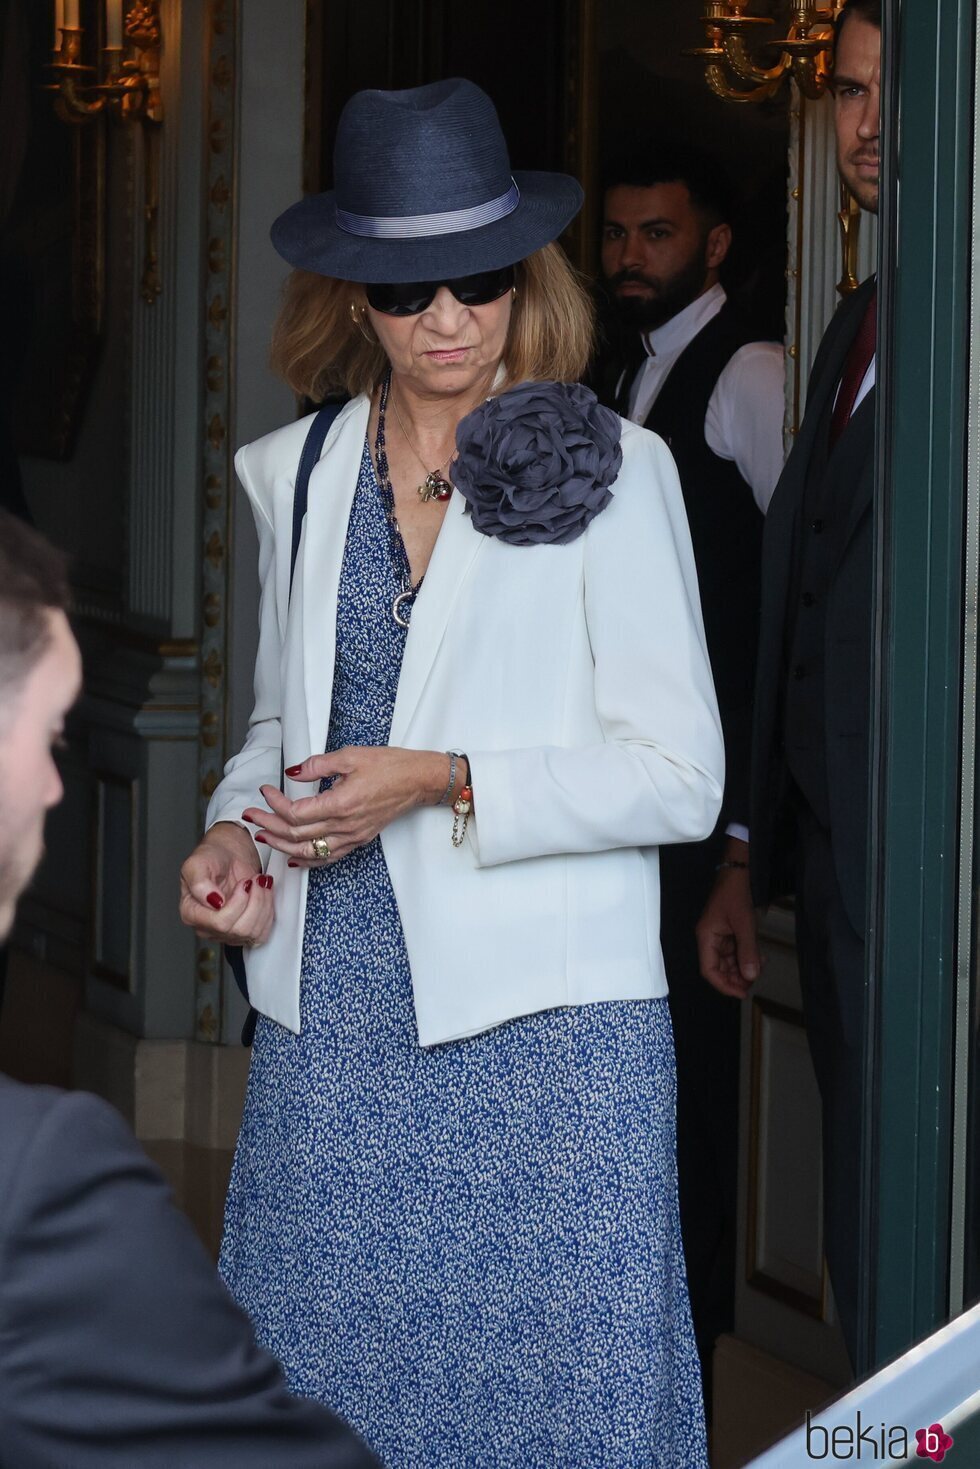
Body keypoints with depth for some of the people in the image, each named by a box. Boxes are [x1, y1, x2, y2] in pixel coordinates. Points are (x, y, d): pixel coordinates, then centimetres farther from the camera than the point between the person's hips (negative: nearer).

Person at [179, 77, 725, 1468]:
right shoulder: (296, 475, 12)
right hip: (332, 1023, 4)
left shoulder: (611, 473, -2)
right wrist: (240, 833, 3)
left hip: (545, 1035, -4)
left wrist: (443, 782, -15)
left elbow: (678, 778, -5)